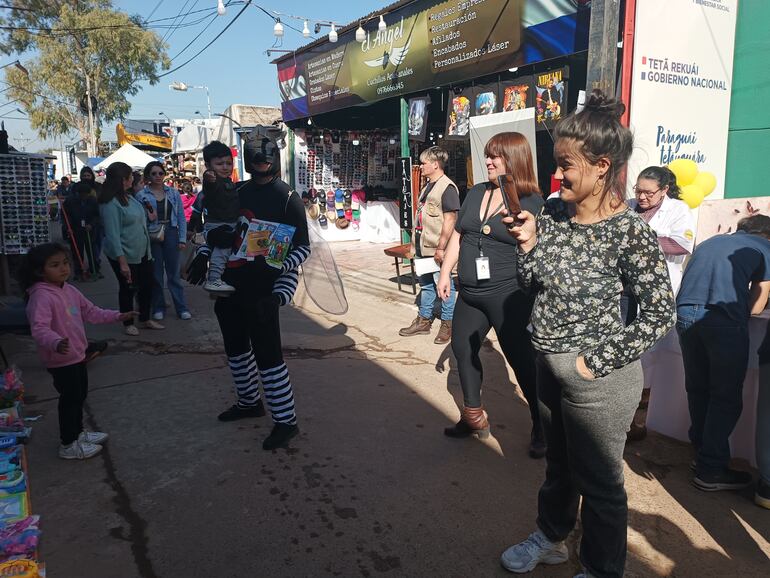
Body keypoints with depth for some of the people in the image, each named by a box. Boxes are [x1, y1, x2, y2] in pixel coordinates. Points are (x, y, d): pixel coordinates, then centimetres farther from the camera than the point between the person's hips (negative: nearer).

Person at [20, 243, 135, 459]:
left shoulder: (69, 290, 5)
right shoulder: (41, 296, -24)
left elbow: (90, 311, 15)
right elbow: (39, 328, -35)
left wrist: (116, 316, 11)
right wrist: (56, 343, -52)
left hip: (77, 355, 9)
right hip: (61, 360, -9)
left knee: (80, 395, 22)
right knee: (70, 399, 3)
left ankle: (78, 433, 40)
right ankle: (69, 445, 19)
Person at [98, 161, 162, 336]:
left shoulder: (129, 197, 6)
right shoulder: (110, 204, -20)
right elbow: (113, 235, -24)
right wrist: (122, 262, -27)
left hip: (142, 253, 8)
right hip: (125, 255, -8)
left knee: (147, 285, 15)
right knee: (127, 289, 6)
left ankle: (146, 319, 31)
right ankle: (128, 323, 23)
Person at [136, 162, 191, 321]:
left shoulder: (173, 193, 5)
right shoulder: (141, 195, -1)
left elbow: (181, 217, 5)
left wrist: (182, 239, -1)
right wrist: (148, 218, -17)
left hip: (170, 234, 1)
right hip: (152, 236, -1)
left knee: (174, 272, 4)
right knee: (156, 273, 7)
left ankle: (182, 308, 9)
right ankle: (158, 308, 18)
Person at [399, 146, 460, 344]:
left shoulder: (447, 187, -14)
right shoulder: (428, 187, 15)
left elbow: (450, 220, -19)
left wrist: (441, 248, -22)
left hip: (438, 249, -9)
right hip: (423, 247, 9)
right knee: (425, 284, 17)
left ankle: (447, 324, 14)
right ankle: (424, 321, 28)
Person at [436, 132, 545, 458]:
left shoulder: (533, 203, -7)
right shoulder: (477, 193, 9)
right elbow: (458, 236, 15)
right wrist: (445, 272, 12)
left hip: (508, 296, -7)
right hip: (470, 294, 7)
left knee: (521, 358, 1)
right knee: (462, 349, 15)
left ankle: (541, 428, 20)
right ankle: (473, 417, 33)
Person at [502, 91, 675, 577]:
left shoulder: (630, 232, -20)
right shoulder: (553, 214, -1)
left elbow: (660, 315, -17)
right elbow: (532, 283, 7)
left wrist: (596, 361, -19)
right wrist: (529, 243, -11)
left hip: (597, 377, -7)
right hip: (549, 364, 7)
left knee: (599, 480, 14)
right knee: (558, 462, 27)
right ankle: (552, 538, 50)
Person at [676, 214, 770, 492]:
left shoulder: (710, 242, 29)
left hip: (686, 313, 5)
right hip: (724, 319, -5)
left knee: (697, 389, 19)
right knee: (726, 397, 6)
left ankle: (701, 453, 31)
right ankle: (711, 471, 10)